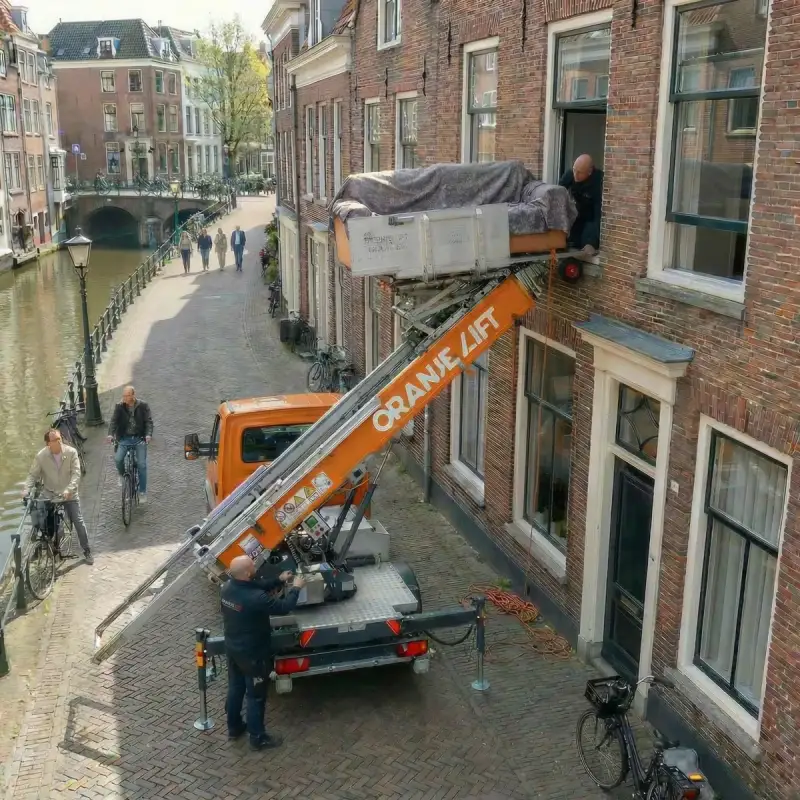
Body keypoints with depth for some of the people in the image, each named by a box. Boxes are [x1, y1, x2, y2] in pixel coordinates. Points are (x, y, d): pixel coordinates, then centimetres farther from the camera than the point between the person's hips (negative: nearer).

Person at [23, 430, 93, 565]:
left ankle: (87, 551, 14)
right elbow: (33, 474, -5)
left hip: (69, 494, -1)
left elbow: (76, 474, -17)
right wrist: (26, 490, -21)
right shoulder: (41, 456, -12)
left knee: (79, 522, 0)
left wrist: (69, 489, -30)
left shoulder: (71, 452, -15)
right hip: (49, 495, 1)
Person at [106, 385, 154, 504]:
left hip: (139, 438, -1)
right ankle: (122, 474, 13)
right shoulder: (119, 407, 0)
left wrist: (148, 434, -23)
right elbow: (114, 421, -5)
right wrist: (110, 434, -22)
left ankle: (142, 492, 4)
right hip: (124, 438, 1)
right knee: (118, 459, -22)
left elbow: (149, 421, -6)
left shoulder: (143, 406, -3)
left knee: (142, 464, -8)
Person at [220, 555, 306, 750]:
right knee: (256, 696, 11)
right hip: (252, 654, -7)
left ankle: (234, 727, 43)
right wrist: (296, 588, -6)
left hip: (232, 649, 7)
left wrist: (278, 581, 9)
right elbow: (284, 607, -22)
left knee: (235, 688, 25)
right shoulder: (255, 599, -34)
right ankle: (257, 738, 27)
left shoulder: (227, 588, -10)